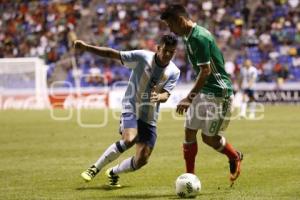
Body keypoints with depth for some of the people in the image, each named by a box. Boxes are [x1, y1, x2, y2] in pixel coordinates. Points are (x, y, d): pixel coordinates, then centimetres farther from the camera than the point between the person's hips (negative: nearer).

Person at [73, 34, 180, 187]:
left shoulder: (174, 72, -3)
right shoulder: (142, 57, -12)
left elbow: (166, 95, -13)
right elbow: (113, 54, -11)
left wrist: (159, 97, -39)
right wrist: (85, 47, -18)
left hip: (150, 117, 4)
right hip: (131, 107, -4)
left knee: (142, 160, -2)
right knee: (129, 139, -32)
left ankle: (113, 173, 27)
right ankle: (95, 168, -15)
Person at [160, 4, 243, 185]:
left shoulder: (199, 37, -21)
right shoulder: (189, 37, 10)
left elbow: (206, 71, -24)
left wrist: (190, 98, -24)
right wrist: (192, 96, 21)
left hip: (219, 92, -9)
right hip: (203, 92, 9)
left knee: (209, 137, -2)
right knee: (189, 131, 2)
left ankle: (235, 157, 25)